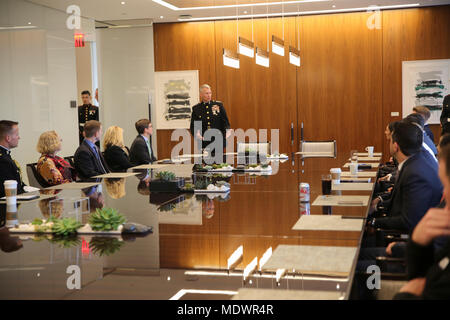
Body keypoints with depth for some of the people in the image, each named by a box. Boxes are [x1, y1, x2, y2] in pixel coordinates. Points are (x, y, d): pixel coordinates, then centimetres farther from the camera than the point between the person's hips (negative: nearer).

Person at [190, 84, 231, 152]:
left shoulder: (219, 105, 6)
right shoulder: (196, 108, 7)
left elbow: (225, 121, 5)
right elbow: (193, 126, 7)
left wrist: (227, 131, -15)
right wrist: (196, 134, -14)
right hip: (203, 143, 0)